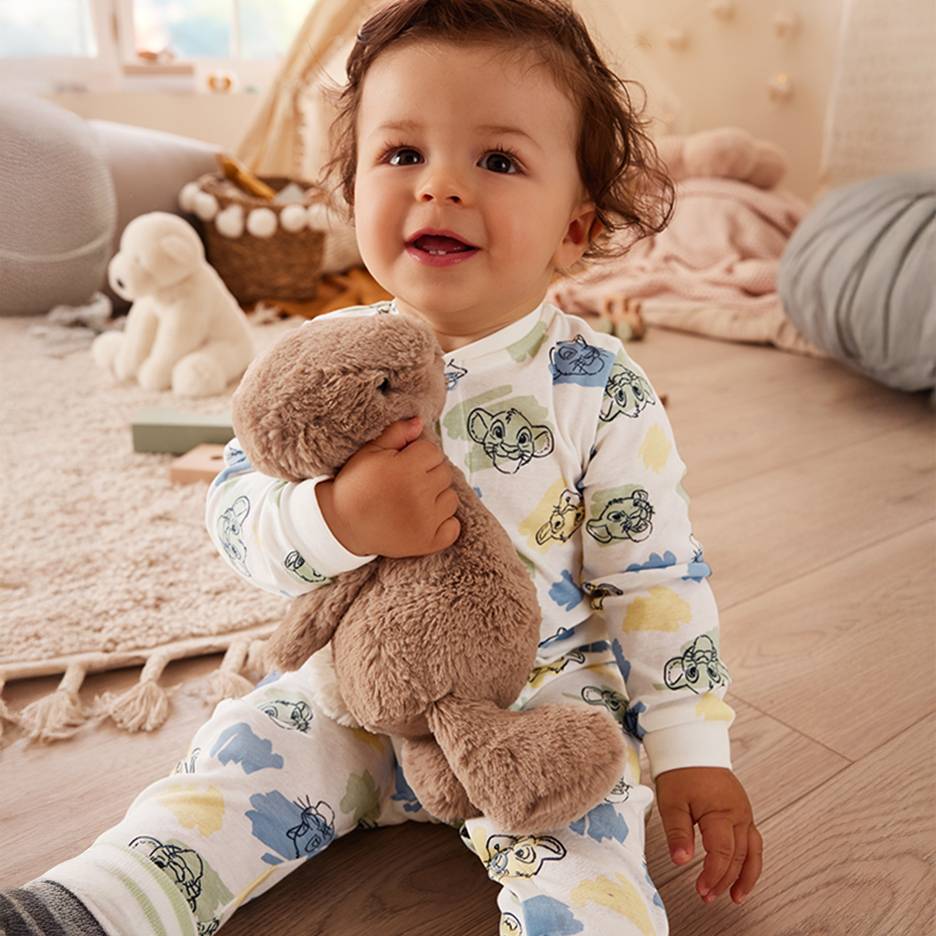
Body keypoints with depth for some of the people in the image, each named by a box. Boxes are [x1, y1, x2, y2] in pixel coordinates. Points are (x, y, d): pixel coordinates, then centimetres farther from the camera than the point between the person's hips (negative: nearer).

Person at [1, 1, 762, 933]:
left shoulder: (599, 390, -12)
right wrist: (338, 518, -32)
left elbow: (654, 577, -6)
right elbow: (234, 507, -10)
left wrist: (690, 748, -7)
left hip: (545, 696, -2)